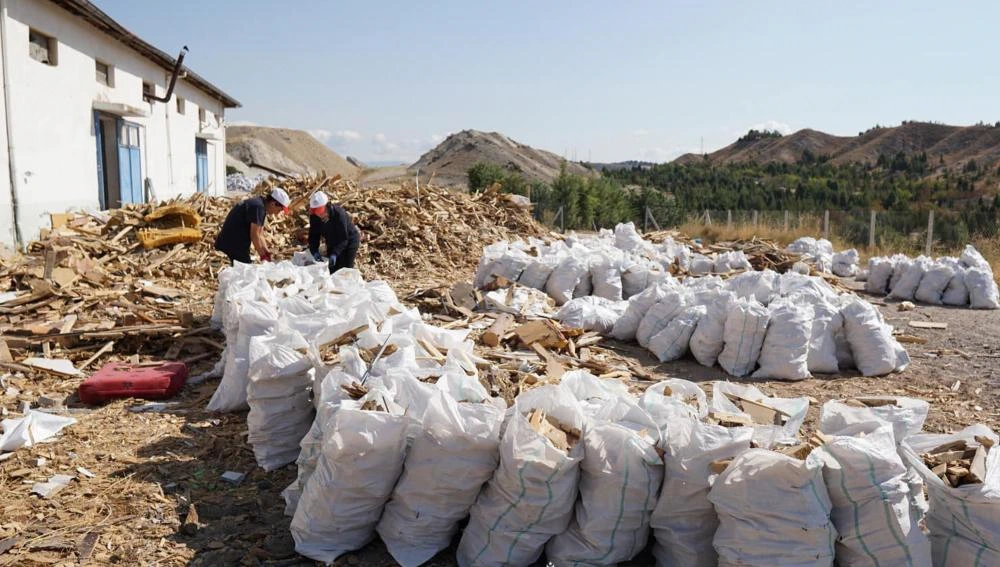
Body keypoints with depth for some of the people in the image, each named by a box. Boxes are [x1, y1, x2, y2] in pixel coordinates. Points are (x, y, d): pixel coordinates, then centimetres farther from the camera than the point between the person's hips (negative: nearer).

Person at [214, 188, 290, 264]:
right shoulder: (258, 207, -20)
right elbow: (254, 235, -21)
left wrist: (267, 253, 4)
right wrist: (263, 256, -14)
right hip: (232, 244, -10)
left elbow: (259, 235, 13)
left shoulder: (262, 207, 11)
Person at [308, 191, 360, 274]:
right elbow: (313, 235, -13)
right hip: (332, 244, 6)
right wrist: (315, 251, -30)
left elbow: (343, 239, -32)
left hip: (349, 241, -6)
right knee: (331, 270, 9)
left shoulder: (339, 214, -35)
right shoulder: (314, 216, -18)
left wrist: (334, 254, -44)